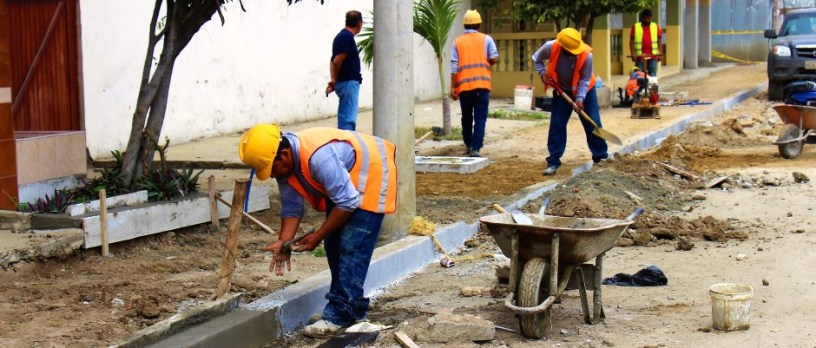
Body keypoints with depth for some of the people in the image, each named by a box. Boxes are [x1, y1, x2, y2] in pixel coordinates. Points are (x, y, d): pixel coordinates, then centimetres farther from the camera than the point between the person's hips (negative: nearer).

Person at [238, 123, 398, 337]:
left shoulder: (319, 157, -39)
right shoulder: (284, 164, -12)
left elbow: (347, 203, -31)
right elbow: (291, 207, -4)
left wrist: (317, 237, -22)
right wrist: (283, 243, -18)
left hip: (372, 174, -9)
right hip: (343, 182, 9)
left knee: (352, 247, -15)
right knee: (334, 245, 7)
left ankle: (338, 315, -13)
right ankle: (353, 308, 18)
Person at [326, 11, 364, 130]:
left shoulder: (342, 35, 15)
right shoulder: (347, 37, -15)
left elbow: (334, 61, 14)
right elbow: (337, 61, -17)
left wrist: (334, 80, 3)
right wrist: (335, 80, -3)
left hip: (345, 82, 10)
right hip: (349, 82, -10)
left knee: (344, 116, 13)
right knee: (348, 118, -11)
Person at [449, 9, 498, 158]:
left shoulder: (457, 41, 7)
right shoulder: (486, 39, 5)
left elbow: (454, 66, 1)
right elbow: (494, 58, -4)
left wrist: (452, 88, 2)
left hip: (464, 85, 2)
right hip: (482, 85, -2)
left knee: (466, 117, 16)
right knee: (480, 118, -2)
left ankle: (469, 146, 28)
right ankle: (475, 148, -13)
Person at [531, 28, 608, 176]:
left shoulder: (586, 54, -30)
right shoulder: (550, 47, -28)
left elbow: (585, 79, -18)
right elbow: (536, 58, -5)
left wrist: (580, 98, -28)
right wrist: (542, 72, -22)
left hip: (584, 90, -1)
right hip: (561, 90, 1)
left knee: (593, 123, -1)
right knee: (556, 125, -4)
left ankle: (601, 156, 14)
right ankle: (553, 162, 1)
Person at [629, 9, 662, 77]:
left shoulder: (656, 27, 11)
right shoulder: (635, 27, 6)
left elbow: (659, 41, 10)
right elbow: (632, 41, 3)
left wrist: (660, 54, 1)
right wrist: (632, 54, -7)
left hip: (653, 56, 1)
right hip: (639, 57, -1)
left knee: (653, 76, 1)